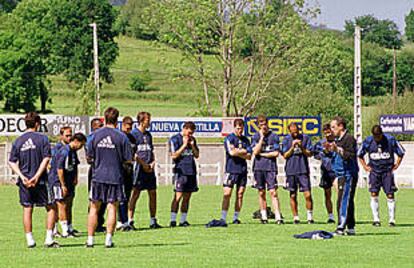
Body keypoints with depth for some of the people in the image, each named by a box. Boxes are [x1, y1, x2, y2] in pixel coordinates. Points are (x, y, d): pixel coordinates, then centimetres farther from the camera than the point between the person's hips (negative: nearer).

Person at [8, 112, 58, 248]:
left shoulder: (18, 141, 4)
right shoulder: (42, 138, -5)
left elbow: (11, 162, -1)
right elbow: (46, 159, -12)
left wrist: (22, 176, -7)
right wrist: (36, 176, -12)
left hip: (25, 181, 3)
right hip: (41, 181, -3)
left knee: (27, 209, 8)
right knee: (51, 208, 7)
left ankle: (30, 240, 7)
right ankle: (49, 239, -1)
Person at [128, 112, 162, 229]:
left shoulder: (148, 134, 18)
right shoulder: (134, 134, -6)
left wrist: (153, 162, 4)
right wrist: (144, 164, -13)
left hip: (149, 169, 7)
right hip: (139, 167, -7)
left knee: (153, 193, 7)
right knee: (135, 194, -7)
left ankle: (153, 221, 13)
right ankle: (130, 220, -5)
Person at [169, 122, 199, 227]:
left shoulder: (192, 139, 16)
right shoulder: (174, 139, -2)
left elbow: (197, 155, 16)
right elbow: (174, 155, -9)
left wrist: (192, 145, 0)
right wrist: (184, 145, -11)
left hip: (191, 171, 6)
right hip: (180, 170, -6)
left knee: (187, 197, 6)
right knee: (178, 196, -10)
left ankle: (183, 220, 10)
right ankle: (173, 220, -8)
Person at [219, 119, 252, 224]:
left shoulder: (245, 140, 14)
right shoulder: (229, 138, 0)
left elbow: (249, 156, 7)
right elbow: (232, 152, -15)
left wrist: (237, 152, -6)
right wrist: (243, 151, -2)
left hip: (243, 170, 5)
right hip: (231, 170, -5)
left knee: (240, 195, 3)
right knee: (227, 194, -9)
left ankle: (236, 218, 8)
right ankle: (223, 218, -9)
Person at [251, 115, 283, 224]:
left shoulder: (274, 136, 3)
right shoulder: (256, 137, 7)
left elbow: (276, 153, -3)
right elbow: (255, 152, -6)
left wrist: (262, 154, -3)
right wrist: (261, 138, -8)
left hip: (271, 167, -2)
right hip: (258, 167, 2)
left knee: (273, 192, -9)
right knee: (261, 193, 6)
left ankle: (278, 217, -13)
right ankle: (263, 216, 14)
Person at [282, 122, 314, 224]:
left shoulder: (305, 138, 4)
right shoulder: (286, 140, 6)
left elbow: (309, 154, 3)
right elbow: (285, 155, 3)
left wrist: (301, 147, -13)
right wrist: (292, 147, -11)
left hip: (303, 170, -1)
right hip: (291, 171, 1)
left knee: (307, 194, -9)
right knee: (293, 196, 5)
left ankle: (310, 216, 2)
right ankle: (295, 217, 12)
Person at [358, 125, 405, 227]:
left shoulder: (390, 140, -9)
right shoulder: (368, 141, -5)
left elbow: (401, 152, 5)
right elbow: (360, 154, 12)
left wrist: (396, 165, 1)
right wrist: (365, 166, 5)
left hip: (387, 171, -1)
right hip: (374, 171, 1)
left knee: (390, 195, -3)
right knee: (374, 194, -9)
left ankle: (392, 219, 4)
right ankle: (376, 219, -3)